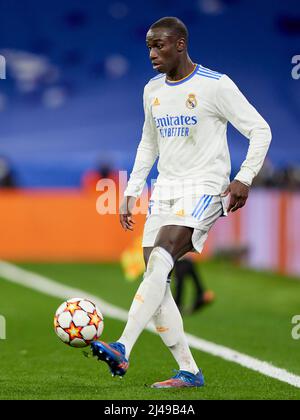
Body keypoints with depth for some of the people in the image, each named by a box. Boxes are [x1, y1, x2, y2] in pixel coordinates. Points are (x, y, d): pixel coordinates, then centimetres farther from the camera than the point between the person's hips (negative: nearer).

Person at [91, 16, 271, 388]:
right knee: (155, 279, -2)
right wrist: (131, 193, 17)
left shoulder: (216, 86, -8)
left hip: (204, 189, -7)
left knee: (159, 262, -26)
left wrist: (244, 179, -14)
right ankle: (189, 372, 5)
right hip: (165, 190, 7)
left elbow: (260, 130, -4)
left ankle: (122, 350, -35)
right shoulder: (152, 91, 13)